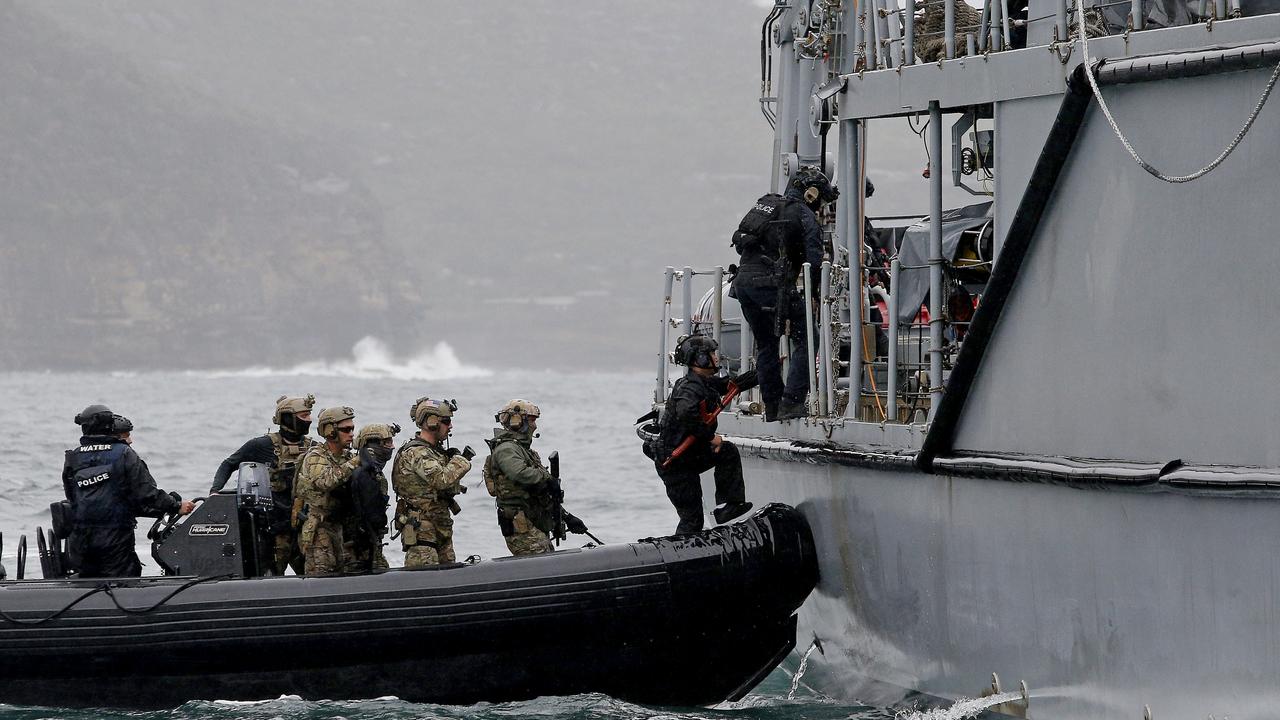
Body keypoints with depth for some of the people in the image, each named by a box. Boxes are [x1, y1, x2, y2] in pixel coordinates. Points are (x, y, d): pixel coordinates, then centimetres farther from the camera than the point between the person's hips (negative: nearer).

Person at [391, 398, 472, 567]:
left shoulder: (435, 451, 16)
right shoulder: (416, 453, -15)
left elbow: (450, 488, 21)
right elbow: (442, 480, -28)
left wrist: (453, 460, 5)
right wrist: (461, 460, -13)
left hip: (440, 528, 10)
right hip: (421, 530, -10)